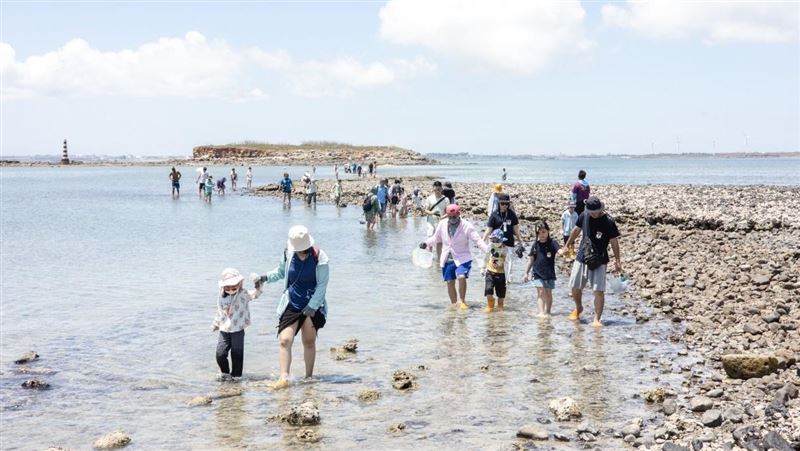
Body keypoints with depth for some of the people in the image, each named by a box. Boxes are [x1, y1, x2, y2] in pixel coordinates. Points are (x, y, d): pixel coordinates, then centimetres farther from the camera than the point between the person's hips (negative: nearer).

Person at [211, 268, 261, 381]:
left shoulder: (243, 295, -7)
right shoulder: (221, 297, 6)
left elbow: (255, 294, -20)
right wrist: (215, 325, 24)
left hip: (238, 330, -3)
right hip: (224, 330, 3)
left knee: (237, 354, -1)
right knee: (220, 353, -2)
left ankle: (236, 375, 17)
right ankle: (225, 372, 22)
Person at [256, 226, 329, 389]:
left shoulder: (319, 258, -12)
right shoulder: (289, 253, -3)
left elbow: (322, 285, -7)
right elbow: (280, 271, 16)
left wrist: (312, 307, -13)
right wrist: (266, 277, -1)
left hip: (312, 305, -2)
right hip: (291, 305, 2)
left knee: (309, 342, 5)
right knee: (284, 340, -12)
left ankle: (309, 377, 19)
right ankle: (284, 378, -15)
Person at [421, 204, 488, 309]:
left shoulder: (466, 226, -8)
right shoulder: (442, 224, 3)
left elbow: (477, 240, -12)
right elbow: (436, 238, 18)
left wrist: (488, 250, -26)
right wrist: (426, 243, 1)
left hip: (462, 258, -4)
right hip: (447, 258, 4)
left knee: (461, 277, -23)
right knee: (450, 282, 6)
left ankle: (462, 301, -7)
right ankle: (454, 303, 21)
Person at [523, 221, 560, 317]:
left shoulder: (552, 243, -4)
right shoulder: (535, 244, 3)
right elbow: (531, 260, 9)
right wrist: (526, 273, 11)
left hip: (549, 273, -1)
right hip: (537, 273, 1)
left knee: (548, 293, 8)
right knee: (541, 292, -6)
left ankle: (547, 311, 20)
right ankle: (541, 312, -8)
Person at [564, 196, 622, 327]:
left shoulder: (608, 222, -14)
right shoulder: (584, 216, -2)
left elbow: (614, 242, -8)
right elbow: (576, 230, 15)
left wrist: (617, 261, -7)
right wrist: (568, 244, 25)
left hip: (599, 261, -4)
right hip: (582, 258, 4)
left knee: (599, 291, -10)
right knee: (575, 287, 10)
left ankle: (597, 319, -3)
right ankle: (578, 308, 38)